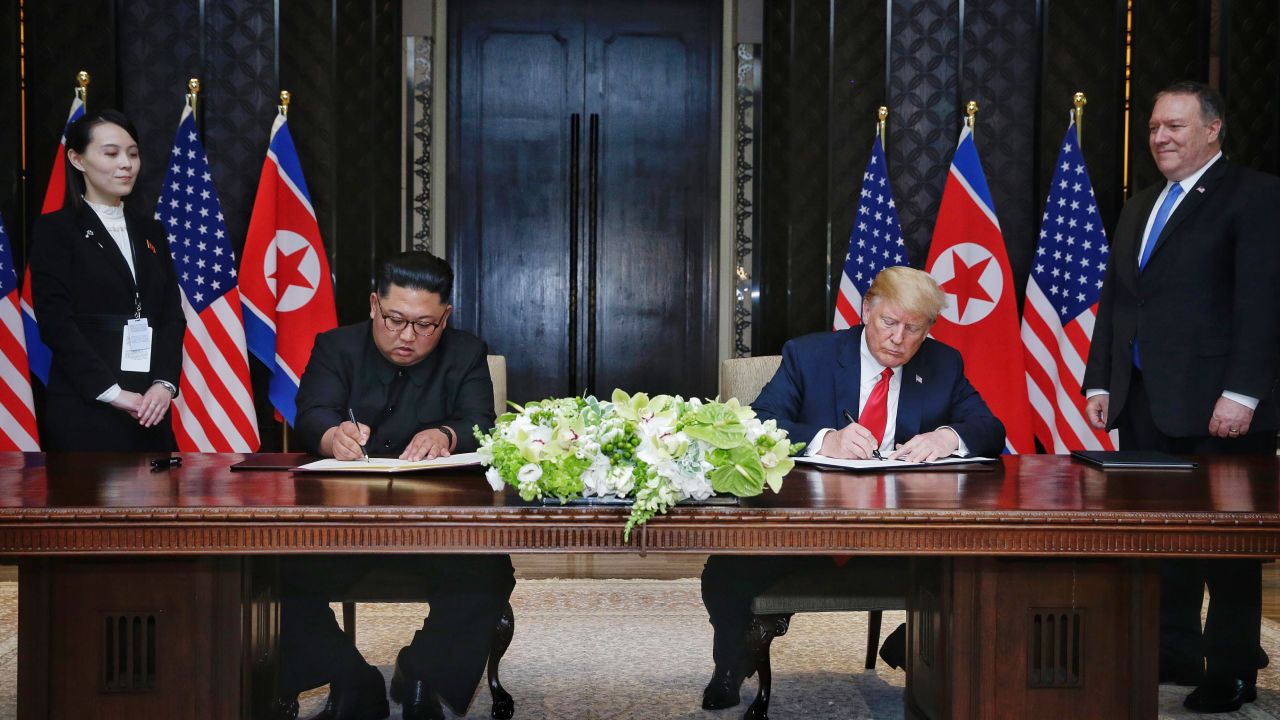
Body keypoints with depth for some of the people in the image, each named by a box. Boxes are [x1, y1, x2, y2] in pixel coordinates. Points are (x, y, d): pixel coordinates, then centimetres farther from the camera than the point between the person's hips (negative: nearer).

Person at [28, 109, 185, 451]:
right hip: (85, 407, -5)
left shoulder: (149, 230, 14)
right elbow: (56, 321, -9)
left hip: (148, 406, 5)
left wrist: (164, 383, -8)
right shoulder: (55, 229, 0)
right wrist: (111, 392, -16)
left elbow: (172, 313, 8)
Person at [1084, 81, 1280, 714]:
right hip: (1144, 402, 7)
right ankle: (1173, 654, 20)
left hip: (1215, 405, -6)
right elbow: (1114, 302, 19)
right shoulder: (1139, 207, 19)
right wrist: (1099, 383, 12)